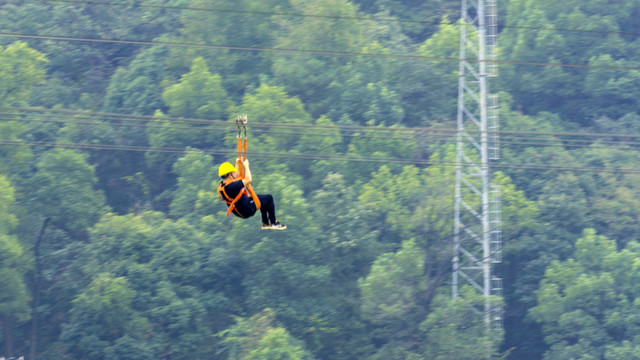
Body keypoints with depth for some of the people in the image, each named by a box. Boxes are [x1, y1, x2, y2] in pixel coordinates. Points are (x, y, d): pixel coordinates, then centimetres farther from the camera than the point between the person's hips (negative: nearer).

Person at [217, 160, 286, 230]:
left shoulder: (221, 186, -6)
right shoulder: (231, 187, -35)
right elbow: (248, 180, -30)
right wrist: (246, 166, -18)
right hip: (248, 210, -10)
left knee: (262, 198, 29)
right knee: (269, 198, 6)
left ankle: (265, 223, 36)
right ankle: (274, 223, 16)